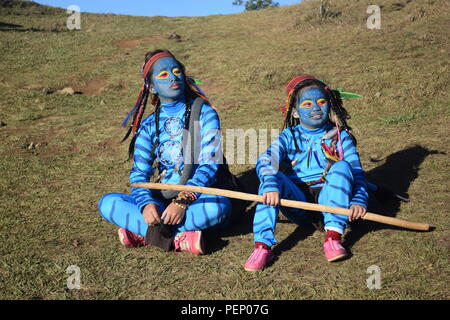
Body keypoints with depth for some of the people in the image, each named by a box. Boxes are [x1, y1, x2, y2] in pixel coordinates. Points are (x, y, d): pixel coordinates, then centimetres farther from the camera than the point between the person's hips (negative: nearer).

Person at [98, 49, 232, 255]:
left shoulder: (204, 113, -2)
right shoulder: (148, 127, 8)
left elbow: (209, 164, -12)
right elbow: (139, 172, -1)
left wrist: (183, 202, -26)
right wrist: (146, 203, -24)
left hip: (198, 197, -3)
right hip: (162, 199, 3)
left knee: (219, 205, -37)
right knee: (107, 203, -18)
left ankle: (142, 233, -25)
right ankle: (181, 238, -28)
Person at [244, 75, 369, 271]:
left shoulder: (341, 137, 8)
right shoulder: (289, 137, 7)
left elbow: (357, 172, -2)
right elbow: (265, 161, -11)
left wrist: (359, 201, -22)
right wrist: (271, 185, -34)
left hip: (327, 198, 0)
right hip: (298, 200, 1)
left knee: (342, 167, -26)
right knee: (274, 179, -27)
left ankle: (333, 237, -32)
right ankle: (263, 246, -34)